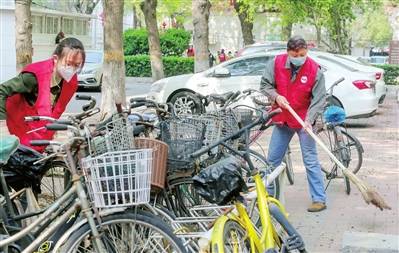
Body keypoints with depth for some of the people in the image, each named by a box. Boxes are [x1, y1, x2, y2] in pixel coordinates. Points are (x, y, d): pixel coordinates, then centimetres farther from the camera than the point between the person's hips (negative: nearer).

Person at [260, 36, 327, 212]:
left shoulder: (314, 70, -17)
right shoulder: (277, 63, -10)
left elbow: (318, 100, -15)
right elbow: (265, 84, 2)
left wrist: (309, 120, -27)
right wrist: (276, 96, -17)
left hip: (304, 120, -4)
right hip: (282, 118, 4)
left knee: (310, 160, -4)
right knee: (272, 158, 12)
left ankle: (319, 199, 0)